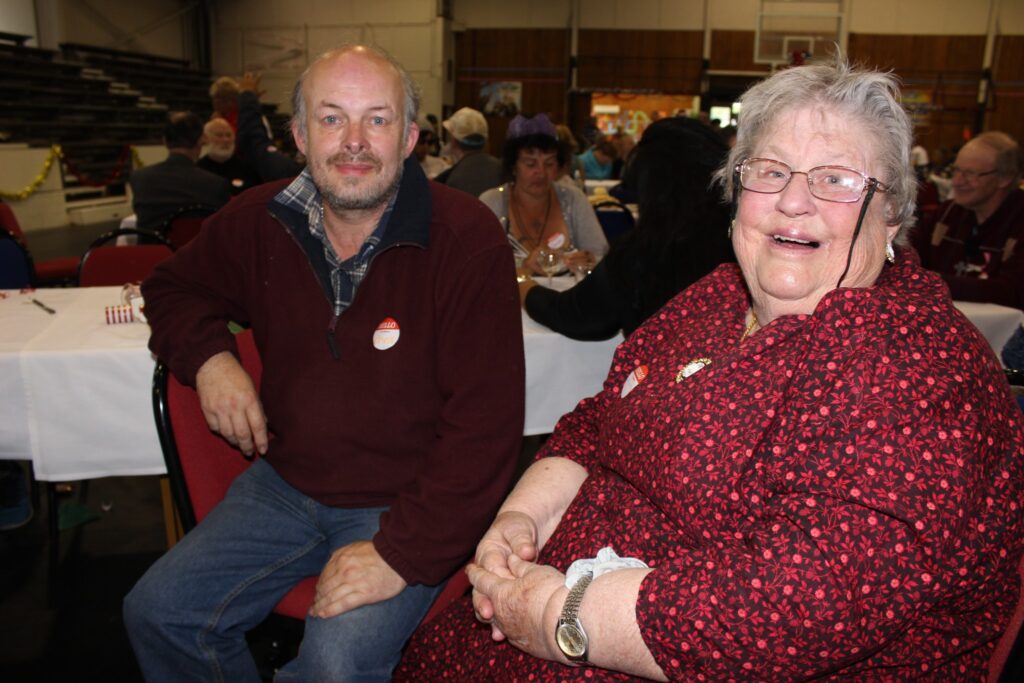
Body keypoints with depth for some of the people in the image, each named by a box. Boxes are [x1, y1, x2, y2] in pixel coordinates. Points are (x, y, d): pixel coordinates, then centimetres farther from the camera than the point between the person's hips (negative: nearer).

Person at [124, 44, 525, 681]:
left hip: (409, 503, -5)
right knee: (156, 612, -1)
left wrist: (405, 551, -24)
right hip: (286, 483, 5)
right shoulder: (259, 220, -2)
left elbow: (485, 422, -20)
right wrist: (209, 356, -3)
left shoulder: (466, 238, -19)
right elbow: (175, 286, 19)